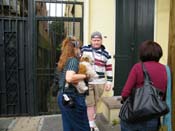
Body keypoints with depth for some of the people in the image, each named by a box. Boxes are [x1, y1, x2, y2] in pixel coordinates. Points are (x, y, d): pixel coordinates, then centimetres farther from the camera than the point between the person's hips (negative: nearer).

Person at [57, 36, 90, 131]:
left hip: (63, 96, 9)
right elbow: (69, 78, -28)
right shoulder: (73, 60, -13)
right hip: (72, 97, -9)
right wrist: (85, 75, -17)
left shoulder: (64, 60, 12)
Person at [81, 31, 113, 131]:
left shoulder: (106, 53, 3)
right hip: (86, 82, -1)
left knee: (95, 103, 14)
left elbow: (109, 69, 6)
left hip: (99, 83, 2)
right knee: (89, 104, 1)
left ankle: (92, 121, 31)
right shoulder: (84, 49, 1)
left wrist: (109, 82, 1)